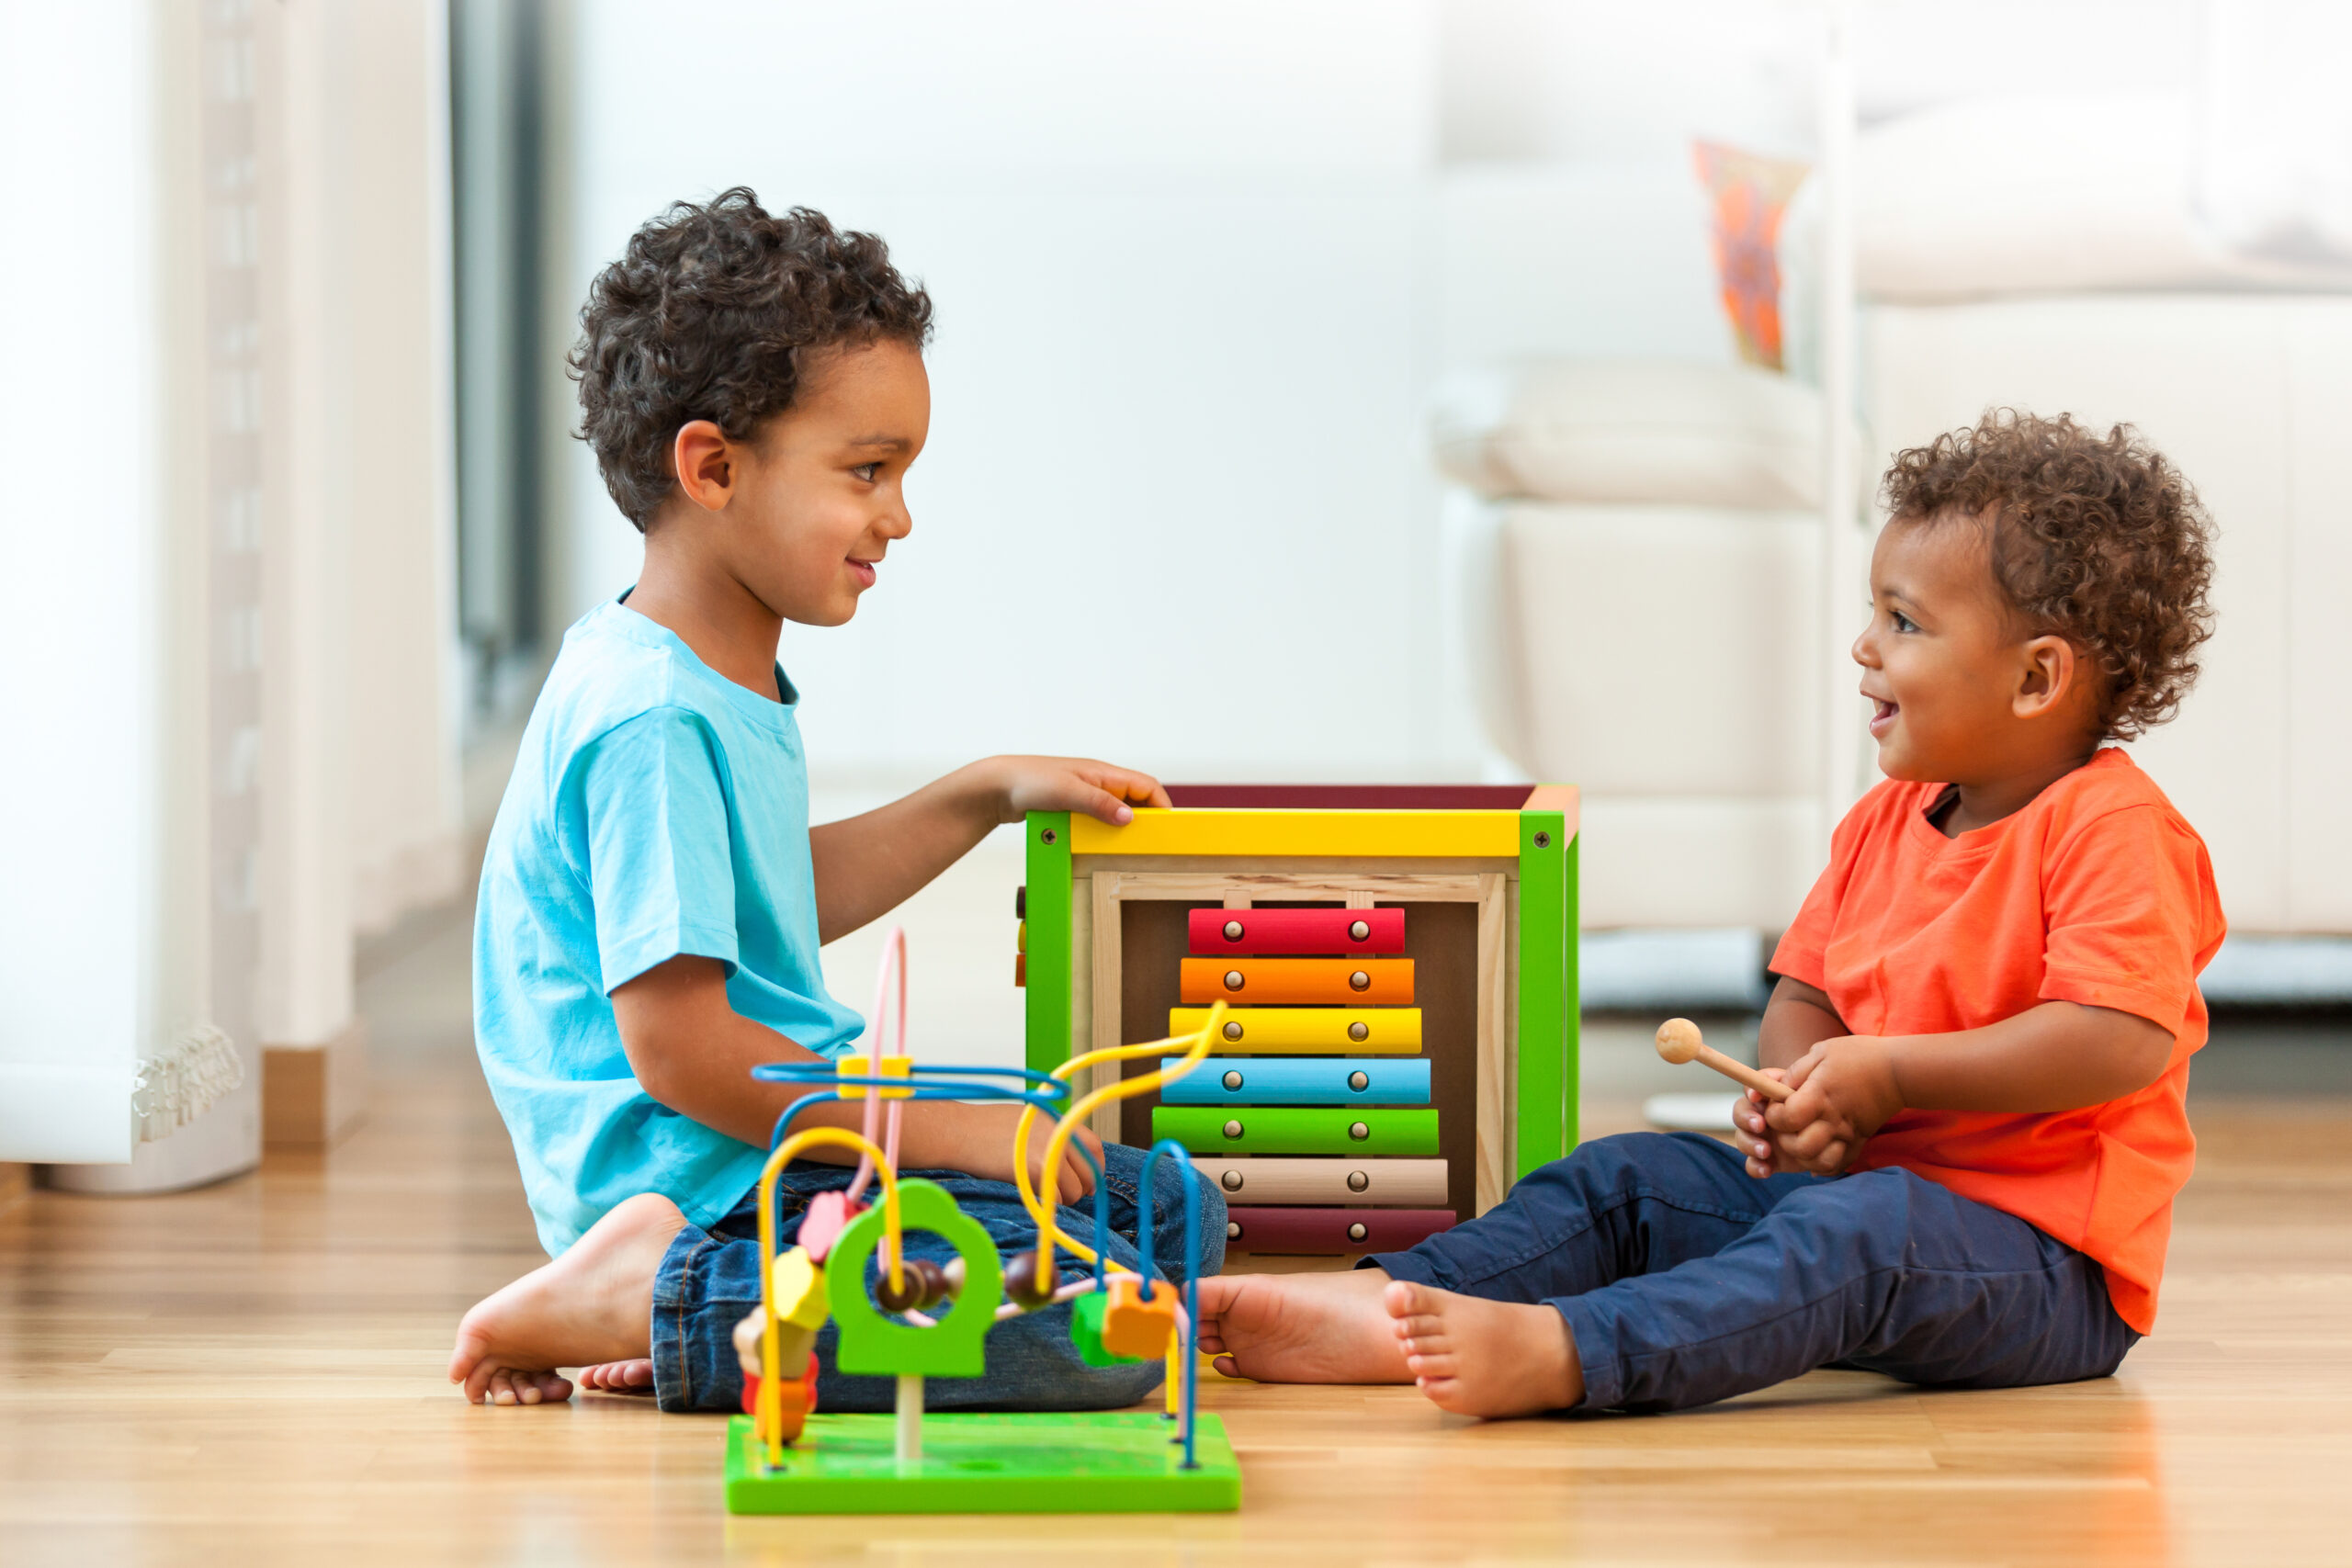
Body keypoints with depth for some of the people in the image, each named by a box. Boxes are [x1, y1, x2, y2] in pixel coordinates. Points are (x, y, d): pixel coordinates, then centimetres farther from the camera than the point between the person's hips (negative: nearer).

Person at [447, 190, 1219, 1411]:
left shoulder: (723, 681, 13)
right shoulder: (654, 724, -21)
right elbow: (677, 1046, -24)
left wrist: (983, 796, 24)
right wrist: (944, 1130, -18)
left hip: (789, 1127, 11)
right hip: (700, 1168, -11)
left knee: (1172, 1216, 18)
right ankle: (649, 1298, -16)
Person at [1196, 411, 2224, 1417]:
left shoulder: (2114, 833, -14)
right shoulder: (1887, 822, 14)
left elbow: (2124, 1044, -26)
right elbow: (1803, 995, 17)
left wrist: (1889, 1074, -23)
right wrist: (1799, 1092, -8)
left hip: (2043, 1262, -9)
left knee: (1852, 1233, -37)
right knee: (1629, 1180, 0)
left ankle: (1561, 1355, -55)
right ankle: (1383, 1302, -18)